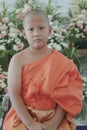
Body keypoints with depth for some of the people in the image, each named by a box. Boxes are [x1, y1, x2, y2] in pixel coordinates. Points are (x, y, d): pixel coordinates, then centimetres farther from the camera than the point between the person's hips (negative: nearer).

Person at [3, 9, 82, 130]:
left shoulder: (61, 62, -2)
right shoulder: (18, 59, -6)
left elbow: (65, 97, -3)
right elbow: (14, 94, -10)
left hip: (54, 119, 1)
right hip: (24, 117, -1)